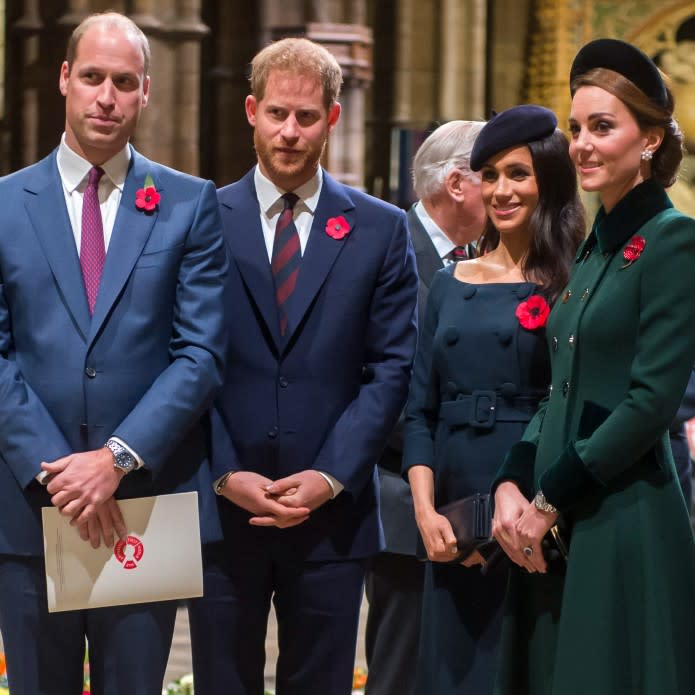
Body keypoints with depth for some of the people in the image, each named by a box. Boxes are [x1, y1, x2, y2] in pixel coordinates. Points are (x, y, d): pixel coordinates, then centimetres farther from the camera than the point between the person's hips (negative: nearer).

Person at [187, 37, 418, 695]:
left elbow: (390, 367, 2)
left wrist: (331, 477, -8)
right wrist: (226, 475, -9)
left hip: (331, 513, 1)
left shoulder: (380, 230, 5)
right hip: (220, 510, 0)